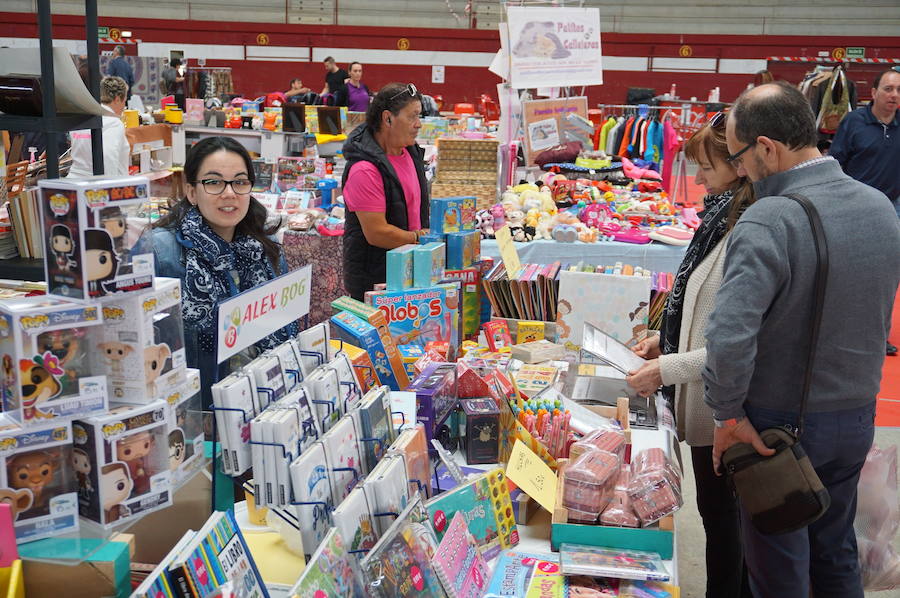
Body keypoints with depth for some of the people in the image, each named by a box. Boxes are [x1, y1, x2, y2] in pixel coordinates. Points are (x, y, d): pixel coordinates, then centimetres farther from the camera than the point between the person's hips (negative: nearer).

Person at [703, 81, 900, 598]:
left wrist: (728, 414, -20)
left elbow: (729, 338, -35)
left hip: (780, 427, -6)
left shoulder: (769, 222, -27)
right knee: (836, 555, 25)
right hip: (858, 419, 7)